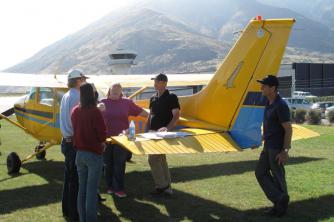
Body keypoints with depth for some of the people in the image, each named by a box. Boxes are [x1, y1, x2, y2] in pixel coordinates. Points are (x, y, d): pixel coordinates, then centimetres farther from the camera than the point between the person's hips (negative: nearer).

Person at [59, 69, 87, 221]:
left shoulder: (65, 97, 12)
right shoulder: (76, 97, -16)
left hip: (67, 141, 9)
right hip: (76, 142, -9)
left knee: (69, 176, 18)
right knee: (76, 179, -1)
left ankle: (67, 209, 29)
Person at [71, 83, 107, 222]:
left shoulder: (75, 111, 1)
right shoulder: (95, 112, -16)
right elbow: (102, 134, -13)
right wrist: (101, 142, 7)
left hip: (79, 153, 6)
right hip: (94, 154, -6)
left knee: (82, 188, 15)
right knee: (92, 190, 1)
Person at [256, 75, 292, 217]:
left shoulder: (281, 105, -19)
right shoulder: (269, 104, 10)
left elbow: (288, 129, -19)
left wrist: (285, 151, -22)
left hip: (277, 149, -9)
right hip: (268, 147, 10)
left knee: (277, 176, 1)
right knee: (260, 173, 9)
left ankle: (281, 205, 15)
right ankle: (279, 201, 15)